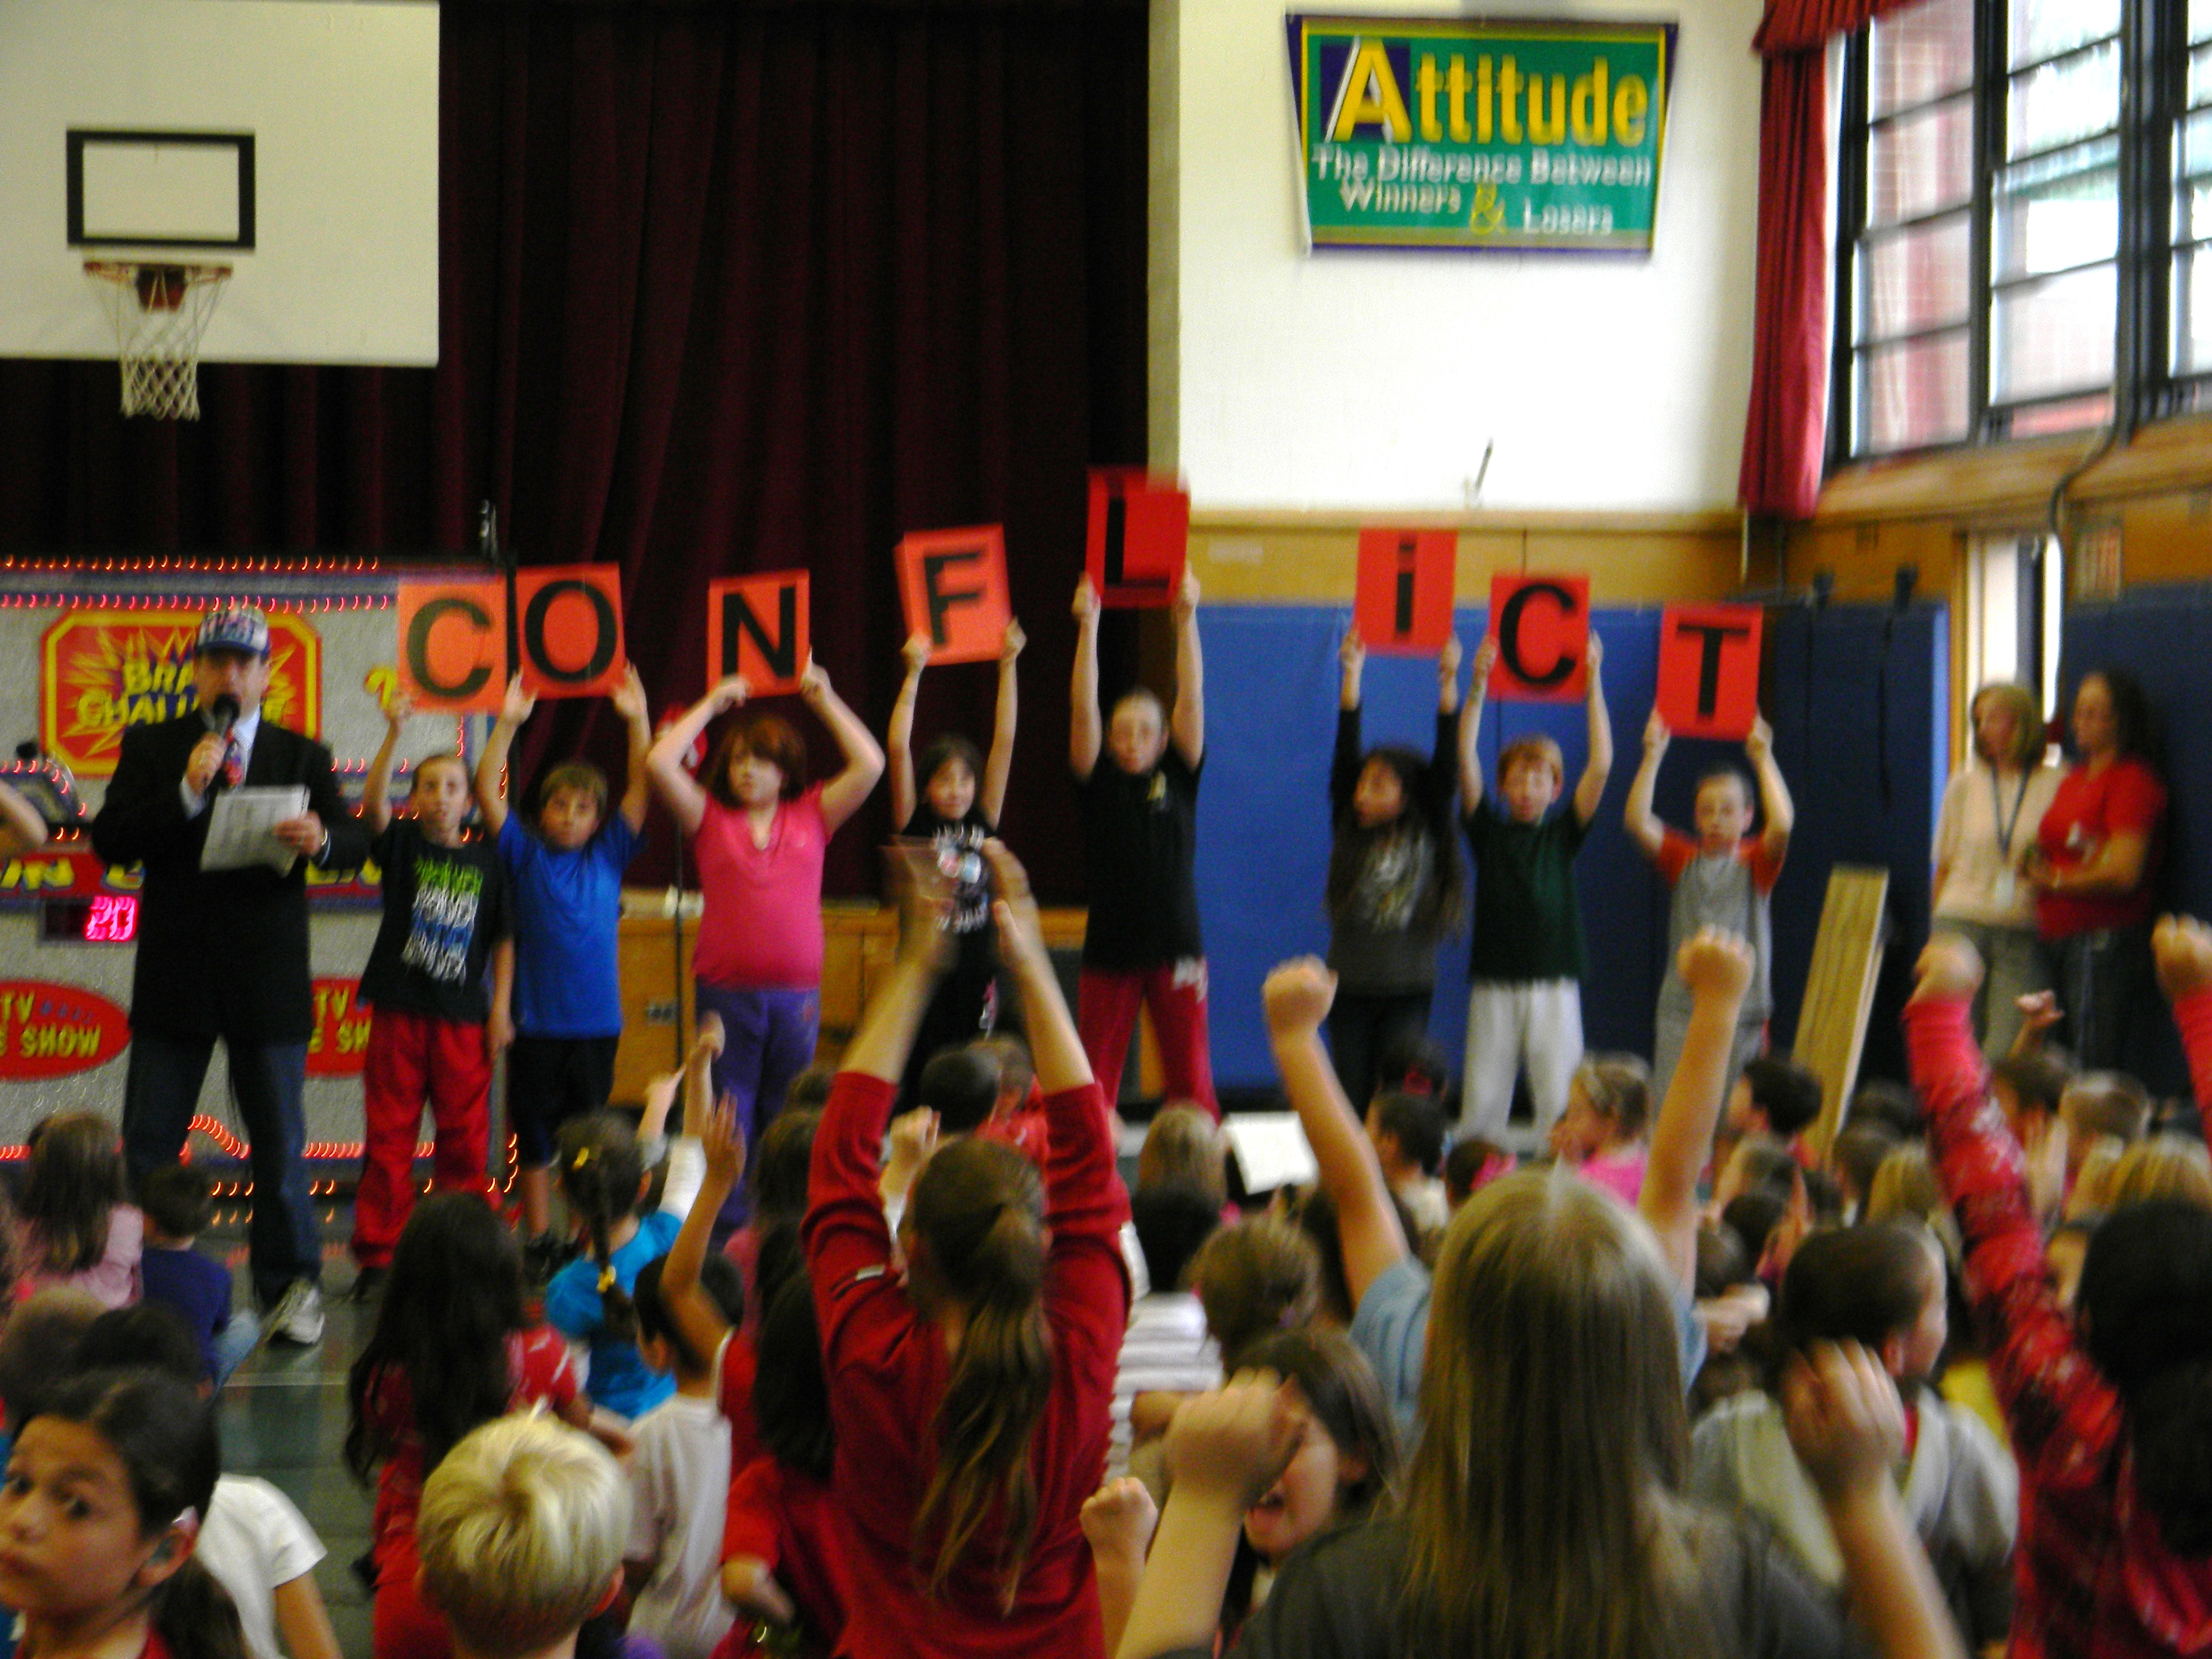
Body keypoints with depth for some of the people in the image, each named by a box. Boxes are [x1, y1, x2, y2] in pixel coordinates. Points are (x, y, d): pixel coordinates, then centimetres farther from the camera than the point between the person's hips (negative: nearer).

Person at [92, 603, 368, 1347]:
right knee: (147, 1145, 5)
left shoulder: (302, 756, 8)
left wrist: (322, 840, -23)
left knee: (280, 1144, 5)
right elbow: (110, 840, -7)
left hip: (268, 980, 0)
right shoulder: (151, 748, 5)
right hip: (175, 976, 0)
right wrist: (186, 792, -19)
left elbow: (356, 844, 0)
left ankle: (291, 1288, 15)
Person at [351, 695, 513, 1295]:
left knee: (466, 1141, 4)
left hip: (464, 1016, 1)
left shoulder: (486, 860, 7)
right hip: (400, 1011, -1)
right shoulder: (403, 845, 4)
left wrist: (501, 1008, 3)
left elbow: (503, 939, 10)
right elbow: (374, 806, -16)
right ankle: (379, 1256, 7)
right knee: (389, 1138, 1)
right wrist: (393, 738, -27)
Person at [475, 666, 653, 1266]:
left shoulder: (607, 857, 7)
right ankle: (539, 1245, 13)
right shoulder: (525, 856, 4)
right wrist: (507, 726, -14)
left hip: (595, 1021, 1)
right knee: (533, 1140, 5)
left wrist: (638, 721, -5)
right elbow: (487, 791, -5)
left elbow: (641, 789, 3)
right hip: (534, 1023, -1)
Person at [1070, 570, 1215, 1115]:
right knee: (1095, 1078, 3)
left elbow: (1191, 700, -4)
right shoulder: (1099, 784, 2)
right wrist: (1088, 629, -14)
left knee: (1190, 1077, 2)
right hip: (1109, 948, 0)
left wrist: (1186, 620, -12)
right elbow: (1083, 710, -7)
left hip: (1176, 949, 0)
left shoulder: (1178, 779, 4)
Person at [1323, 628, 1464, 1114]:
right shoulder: (1349, 834, 6)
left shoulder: (1426, 836, 2)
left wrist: (1449, 686, -7)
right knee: (1351, 1097, 3)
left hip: (1407, 989, -2)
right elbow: (1345, 758, 1)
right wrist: (1351, 678, -5)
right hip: (1349, 987, 2)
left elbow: (1446, 768, -2)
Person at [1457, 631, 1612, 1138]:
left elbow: (1600, 768, 0)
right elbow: (1466, 763, -2)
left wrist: (1594, 685, -3)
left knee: (1561, 1104, -5)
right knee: (1482, 1104, 0)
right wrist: (1477, 689, -10)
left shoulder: (1562, 835, 8)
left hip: (1555, 985, 0)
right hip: (1494, 982, 0)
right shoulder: (1488, 831, 7)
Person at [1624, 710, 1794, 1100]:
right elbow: (1638, 821, -5)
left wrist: (1763, 760, -12)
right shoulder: (1684, 860, 8)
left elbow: (1782, 824, -15)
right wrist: (1652, 758, -9)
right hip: (1682, 1005, 1)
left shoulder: (1755, 863, 4)